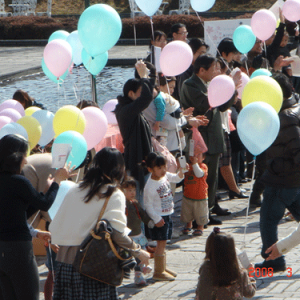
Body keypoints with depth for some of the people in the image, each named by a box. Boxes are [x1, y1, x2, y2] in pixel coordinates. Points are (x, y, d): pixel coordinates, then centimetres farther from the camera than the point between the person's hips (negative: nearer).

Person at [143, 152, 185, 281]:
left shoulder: (165, 176, 0)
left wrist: (181, 172, -2)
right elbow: (148, 206, -18)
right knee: (161, 243, -4)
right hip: (159, 217, -8)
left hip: (168, 215, 8)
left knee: (163, 243, 17)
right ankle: (158, 271, 3)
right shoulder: (150, 186, -23)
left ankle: (162, 267, 27)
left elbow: (176, 178, 19)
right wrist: (156, 219, -19)